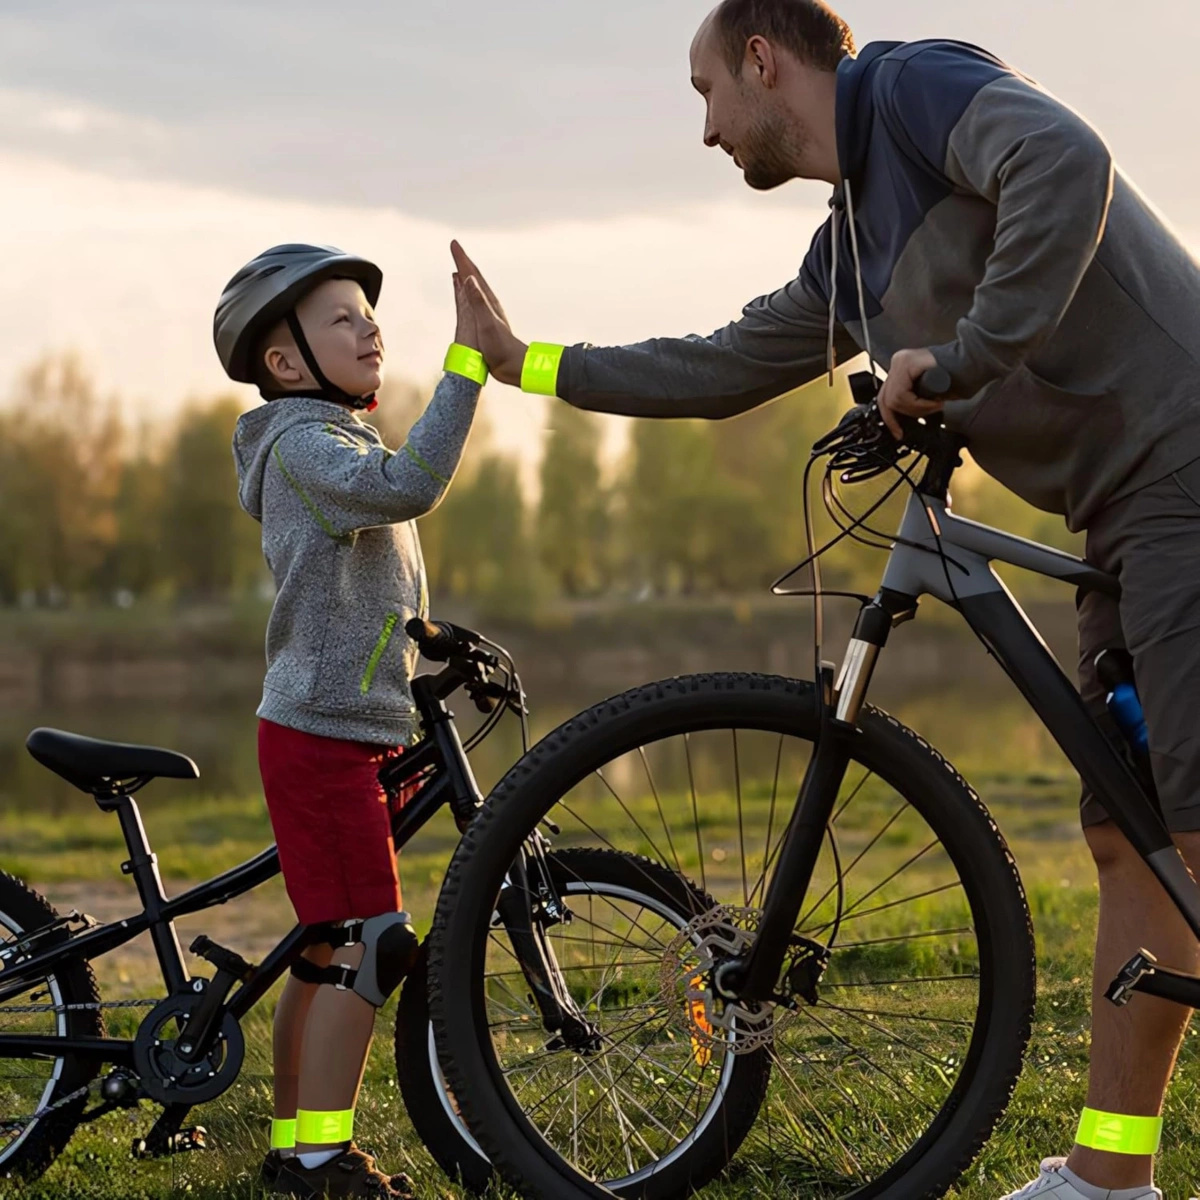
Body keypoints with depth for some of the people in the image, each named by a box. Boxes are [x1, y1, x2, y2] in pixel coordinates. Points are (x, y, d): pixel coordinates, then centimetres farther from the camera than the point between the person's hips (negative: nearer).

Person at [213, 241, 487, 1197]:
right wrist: (468, 359, -35)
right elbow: (408, 486, -34)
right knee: (373, 939, -12)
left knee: (329, 950, 11)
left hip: (352, 730, 10)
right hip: (323, 732, -10)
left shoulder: (341, 440, 21)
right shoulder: (302, 442, -12)